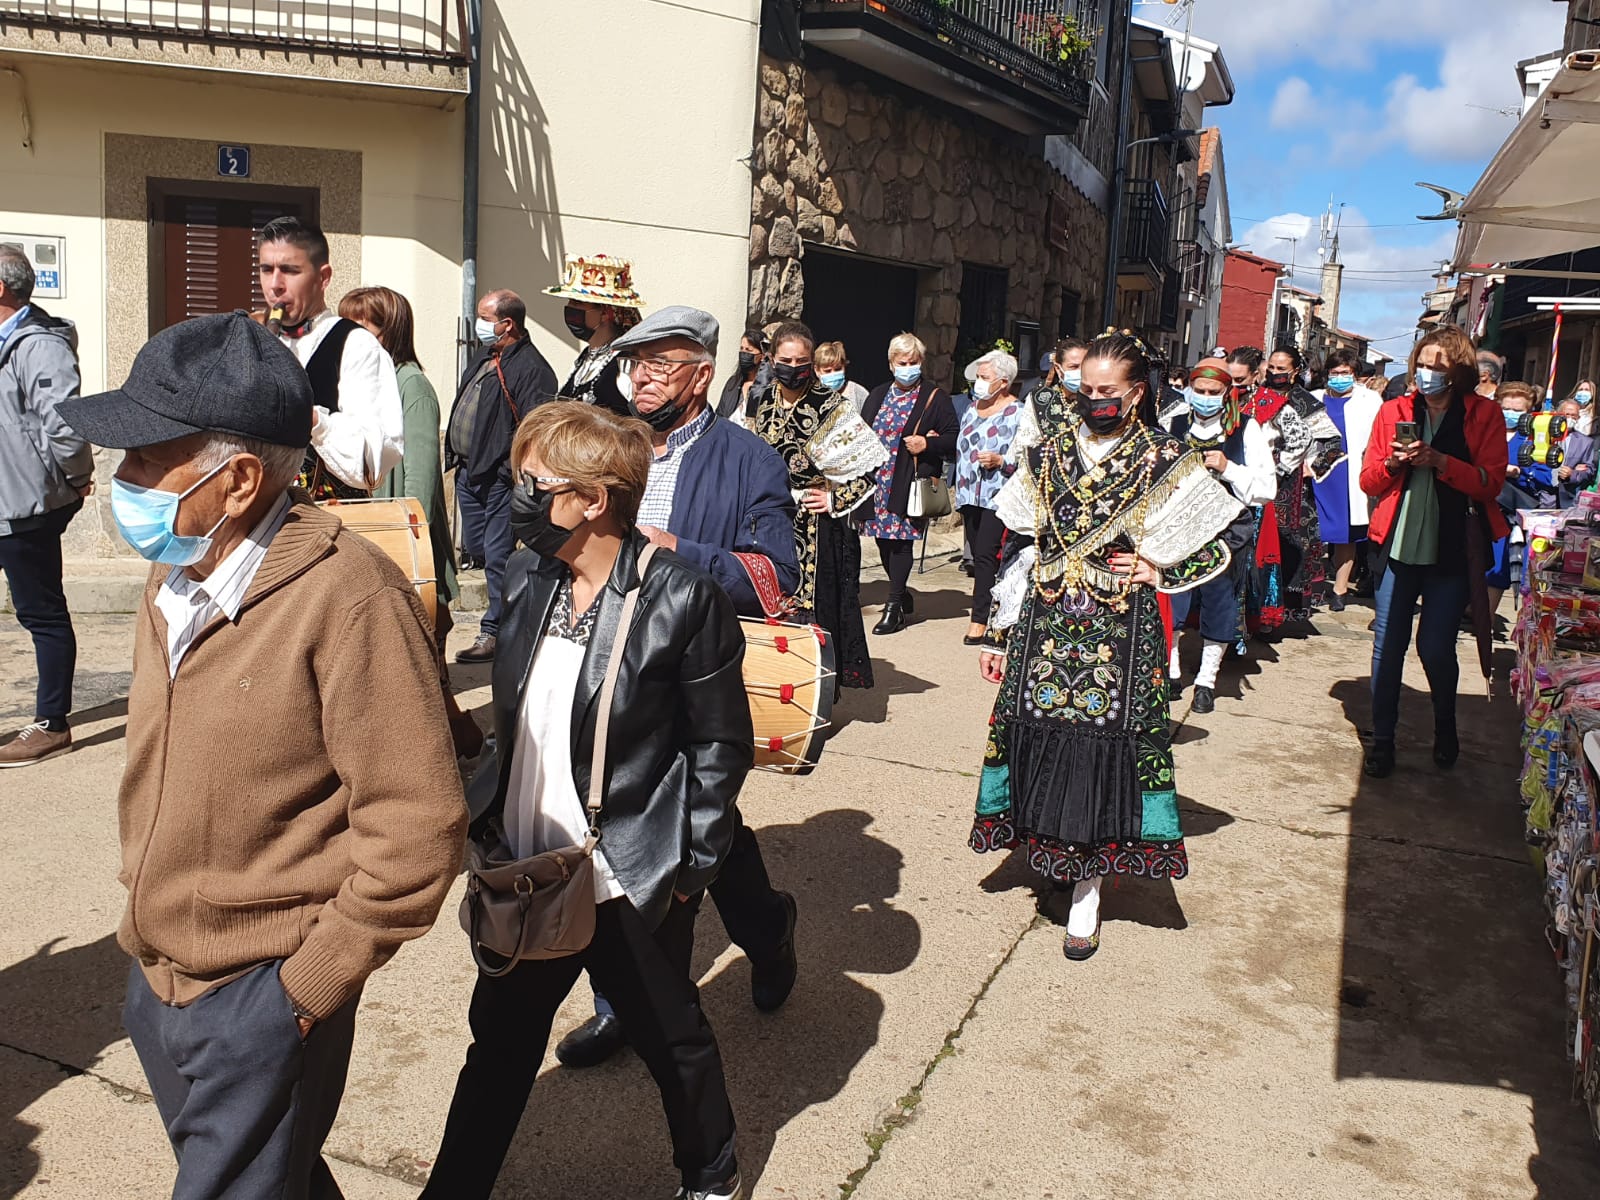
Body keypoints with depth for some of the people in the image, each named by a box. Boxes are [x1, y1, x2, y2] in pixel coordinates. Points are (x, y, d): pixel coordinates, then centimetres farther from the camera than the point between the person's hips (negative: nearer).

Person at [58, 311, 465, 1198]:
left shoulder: (346, 596, -24)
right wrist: (148, 913, 14)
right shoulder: (173, 574, 2)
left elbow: (418, 825, -23)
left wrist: (310, 986, -17)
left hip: (262, 996, -8)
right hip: (156, 976, 8)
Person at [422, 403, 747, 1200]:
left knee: (671, 1043, 18)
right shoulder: (527, 579, 0)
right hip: (527, 873, 5)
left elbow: (721, 745, -12)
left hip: (632, 886, -5)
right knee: (499, 1043, 20)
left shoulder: (682, 600, -18)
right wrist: (487, 818, 10)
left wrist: (688, 868, -11)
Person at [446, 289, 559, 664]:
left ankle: (494, 633, 3)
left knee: (497, 555, -5)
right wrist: (457, 458, 18)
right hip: (468, 472, 10)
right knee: (474, 547, 18)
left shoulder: (531, 368, -16)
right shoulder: (484, 358, 14)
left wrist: (512, 473, -23)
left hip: (499, 478, -10)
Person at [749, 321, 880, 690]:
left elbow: (869, 462, -10)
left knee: (815, 603, -3)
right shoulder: (763, 403, 8)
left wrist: (837, 498, -10)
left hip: (815, 523, -5)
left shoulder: (830, 404, -9)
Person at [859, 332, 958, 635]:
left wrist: (927, 444, -16)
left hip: (912, 481, -5)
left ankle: (894, 607, 0)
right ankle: (901, 594, 28)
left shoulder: (935, 397, 2)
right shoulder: (878, 395, 16)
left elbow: (953, 439, 0)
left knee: (901, 540, -6)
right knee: (883, 539, 9)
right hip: (878, 479, 5)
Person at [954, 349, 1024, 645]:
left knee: (986, 555, -11)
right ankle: (989, 609, 17)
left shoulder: (1017, 413, -6)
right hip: (971, 496, 7)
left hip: (998, 497, -7)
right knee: (979, 556, 8)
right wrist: (960, 493, 21)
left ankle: (980, 618, -7)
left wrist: (1000, 460, -21)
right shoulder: (972, 408, 16)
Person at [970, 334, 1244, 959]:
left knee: (1105, 743, -2)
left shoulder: (1167, 463, -1)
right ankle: (1056, 850, 30)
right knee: (1041, 736, 5)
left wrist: (1156, 569, -8)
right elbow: (1018, 548, 9)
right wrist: (997, 632, 8)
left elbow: (1218, 549, 5)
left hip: (1120, 636, -3)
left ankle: (1086, 891, 12)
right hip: (1044, 628, 3)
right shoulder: (1049, 455, 8)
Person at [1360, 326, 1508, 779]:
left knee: (1436, 646, -1)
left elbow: (1491, 481, -6)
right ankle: (1382, 739, 12)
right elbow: (1368, 482, 7)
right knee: (1387, 643, 0)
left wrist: (1440, 461, -18)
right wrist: (1392, 463, -13)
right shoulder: (1395, 411, 8)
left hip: (1453, 550, -2)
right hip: (1399, 544, 2)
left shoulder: (1484, 414, 2)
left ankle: (1445, 728, 26)